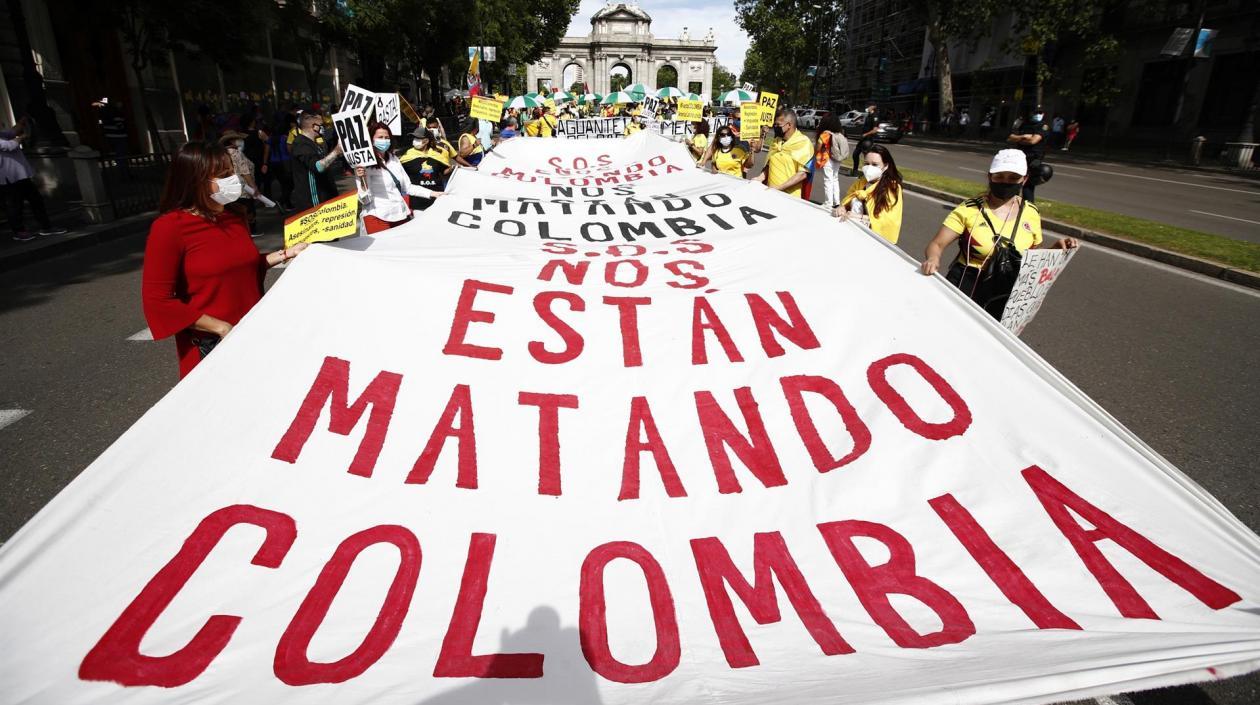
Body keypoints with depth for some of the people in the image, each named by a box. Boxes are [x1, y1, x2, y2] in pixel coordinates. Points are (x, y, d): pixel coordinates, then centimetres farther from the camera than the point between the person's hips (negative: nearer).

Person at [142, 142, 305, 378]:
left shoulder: (234, 215, 5)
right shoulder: (169, 227, -15)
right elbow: (157, 301, -16)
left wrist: (284, 254, 6)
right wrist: (221, 327, -19)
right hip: (209, 344, -6)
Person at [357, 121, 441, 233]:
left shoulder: (393, 159, 12)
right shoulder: (366, 165, -8)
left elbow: (408, 187, 18)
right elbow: (365, 199, -11)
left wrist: (432, 193, 11)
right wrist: (362, 179, -27)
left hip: (401, 215, 6)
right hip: (378, 218, -6)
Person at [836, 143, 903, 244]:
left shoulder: (892, 187, -8)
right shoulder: (861, 181, 10)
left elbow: (890, 219, -16)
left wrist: (861, 217, -23)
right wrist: (842, 207, -10)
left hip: (878, 235, -6)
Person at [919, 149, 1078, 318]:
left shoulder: (1031, 214, 5)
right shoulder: (969, 209, -6)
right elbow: (936, 245, -10)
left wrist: (1056, 249, -3)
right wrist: (933, 259, -32)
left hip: (1008, 295, 3)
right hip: (966, 286, -3)